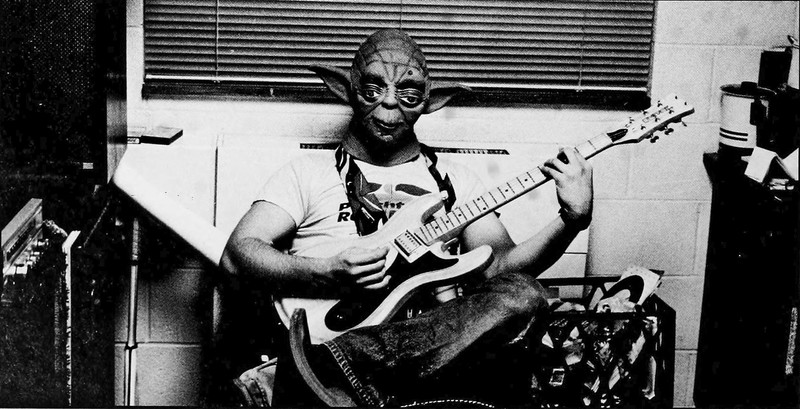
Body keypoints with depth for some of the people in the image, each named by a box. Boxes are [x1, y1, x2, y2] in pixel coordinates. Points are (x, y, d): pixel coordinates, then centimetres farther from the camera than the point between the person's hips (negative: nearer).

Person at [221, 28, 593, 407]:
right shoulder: (310, 170, 14)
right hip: (323, 337, -5)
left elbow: (500, 264, 10)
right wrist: (328, 274, -14)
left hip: (429, 350, 5)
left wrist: (572, 220, -8)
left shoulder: (454, 180, 22)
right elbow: (238, 253, 3)